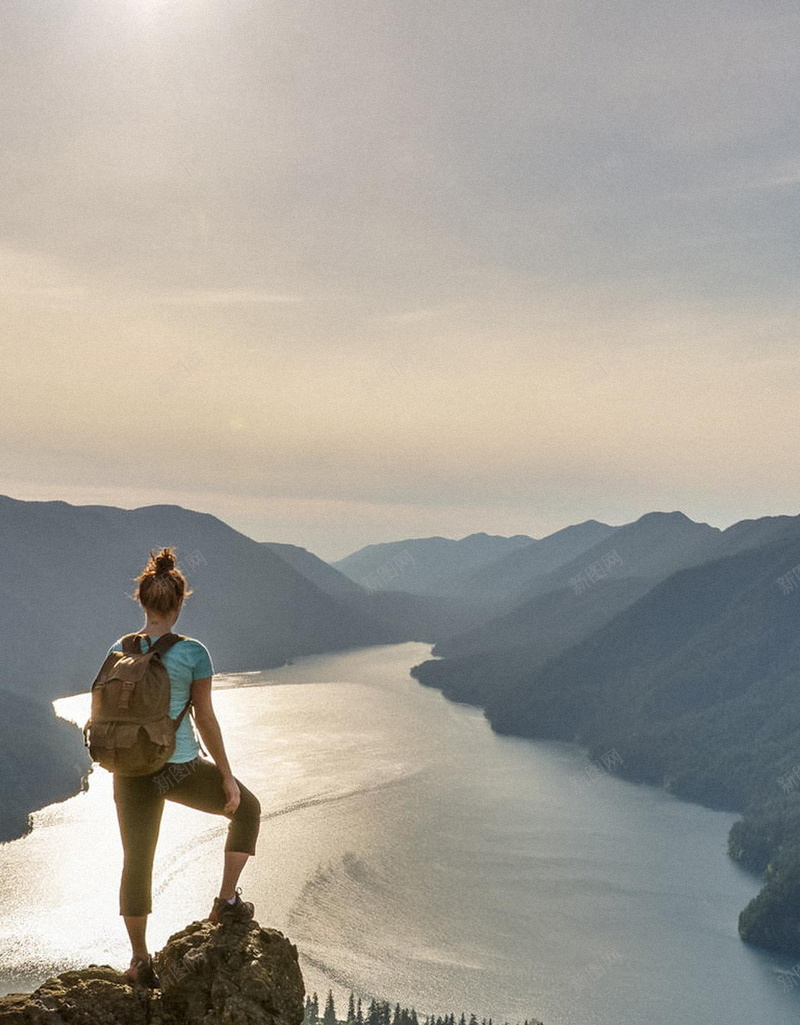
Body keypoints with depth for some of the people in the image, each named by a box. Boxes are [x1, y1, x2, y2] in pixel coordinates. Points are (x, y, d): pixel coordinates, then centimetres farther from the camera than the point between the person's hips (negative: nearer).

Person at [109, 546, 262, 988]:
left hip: (133, 771, 4)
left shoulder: (117, 651, -1)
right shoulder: (193, 652, -13)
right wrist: (227, 776, 0)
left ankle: (140, 961, 26)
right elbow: (206, 720, -10)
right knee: (247, 808, 23)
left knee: (136, 864, 17)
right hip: (181, 769, -3)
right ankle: (226, 901, 22)